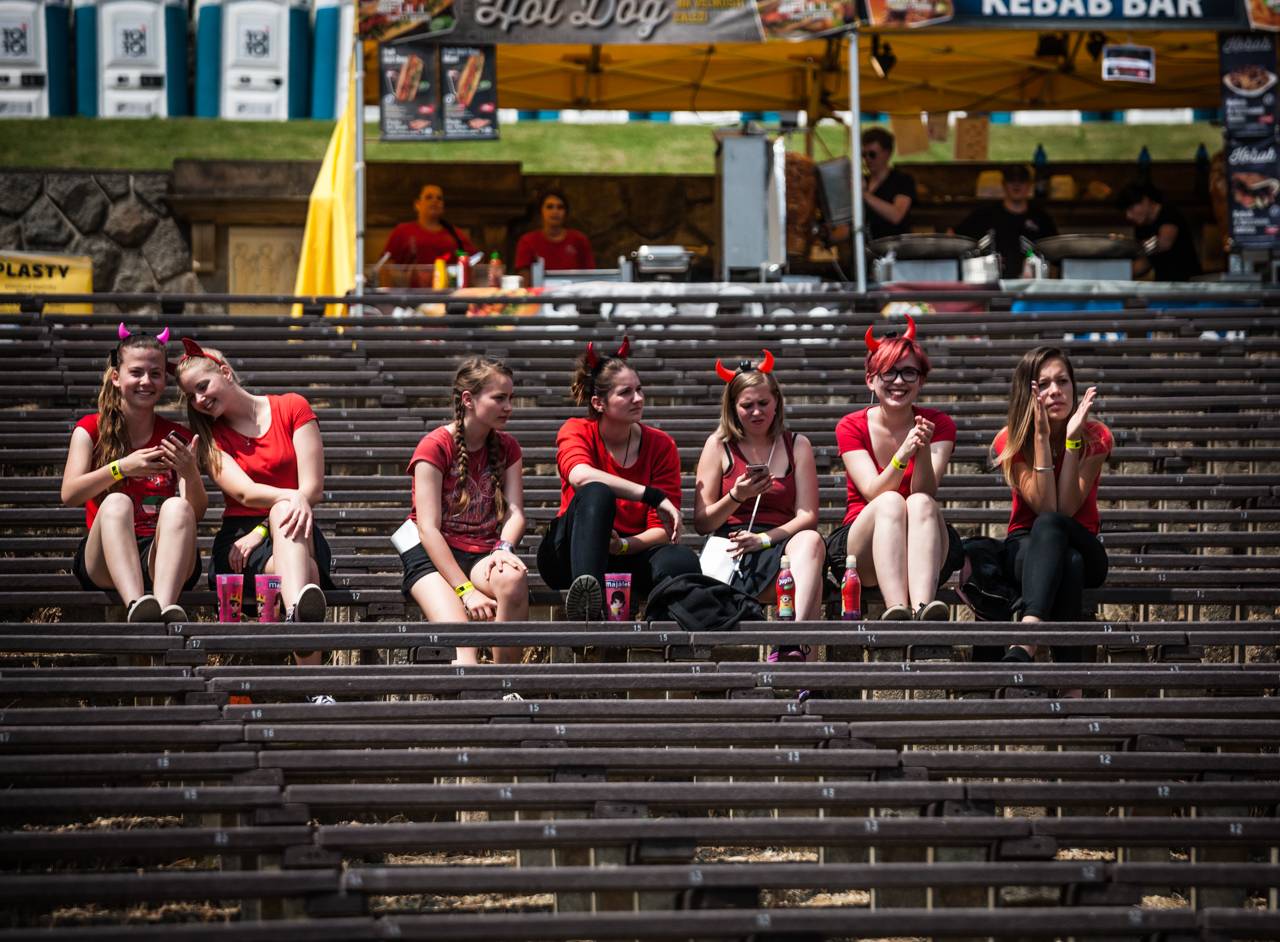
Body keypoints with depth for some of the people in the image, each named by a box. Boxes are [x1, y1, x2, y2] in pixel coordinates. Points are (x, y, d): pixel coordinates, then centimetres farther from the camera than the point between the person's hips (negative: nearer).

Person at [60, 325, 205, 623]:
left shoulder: (177, 438, 11)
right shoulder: (91, 429, 9)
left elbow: (198, 512, 0)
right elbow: (69, 495, -7)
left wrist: (190, 473, -22)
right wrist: (122, 468, -23)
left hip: (161, 557, 1)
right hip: (101, 563, -1)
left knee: (177, 507, -29)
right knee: (116, 503, -31)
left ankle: (166, 607, -56)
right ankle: (136, 606, -57)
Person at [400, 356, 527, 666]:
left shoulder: (507, 448, 12)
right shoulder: (435, 446, -5)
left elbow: (515, 512, 1)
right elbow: (429, 528, -12)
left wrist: (503, 549, -25)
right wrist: (466, 591, -21)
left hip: (483, 555, 3)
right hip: (433, 555, -3)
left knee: (514, 578, -34)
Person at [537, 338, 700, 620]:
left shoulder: (660, 445, 2)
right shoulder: (576, 431, -3)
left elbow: (662, 530, -3)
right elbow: (581, 476, -29)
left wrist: (624, 545, -25)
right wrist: (654, 497, -31)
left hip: (631, 554, 2)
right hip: (570, 556, -2)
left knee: (682, 561, -32)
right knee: (597, 493, -35)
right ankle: (587, 597, -57)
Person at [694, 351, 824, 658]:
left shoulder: (796, 445, 15)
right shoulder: (719, 445, 12)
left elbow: (807, 516, 5)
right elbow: (701, 523, 9)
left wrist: (765, 538, -12)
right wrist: (736, 497, -9)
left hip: (781, 541, 2)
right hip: (731, 546, -2)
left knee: (811, 541, -36)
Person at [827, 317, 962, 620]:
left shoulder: (939, 425, 5)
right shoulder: (852, 427, 2)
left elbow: (925, 492, -11)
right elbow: (874, 493, -13)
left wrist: (923, 452, -30)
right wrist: (902, 455, -31)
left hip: (922, 553, 1)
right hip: (860, 551, -1)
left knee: (921, 503, -31)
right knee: (891, 502, -31)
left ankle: (923, 607, -56)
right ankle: (897, 611, -55)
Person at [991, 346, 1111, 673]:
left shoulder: (1095, 437, -6)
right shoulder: (1011, 441, -5)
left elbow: (1066, 510, -17)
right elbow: (1044, 506, -19)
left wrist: (1072, 439, -23)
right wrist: (1042, 437, -24)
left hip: (1083, 549, 0)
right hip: (1025, 546, 0)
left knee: (1050, 526, -38)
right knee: (1067, 563, -39)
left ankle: (1024, 644, -60)